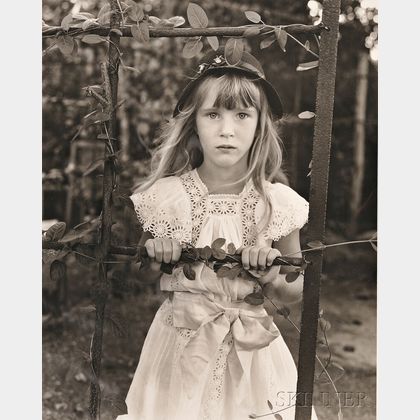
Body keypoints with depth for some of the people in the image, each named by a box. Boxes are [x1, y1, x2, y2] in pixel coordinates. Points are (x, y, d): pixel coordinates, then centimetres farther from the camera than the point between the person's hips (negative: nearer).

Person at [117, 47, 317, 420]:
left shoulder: (277, 203, -9)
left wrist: (273, 277, -17)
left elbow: (296, 291, 4)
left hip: (252, 349, 1)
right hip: (181, 347, 0)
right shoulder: (166, 196, -10)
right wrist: (155, 256, -15)